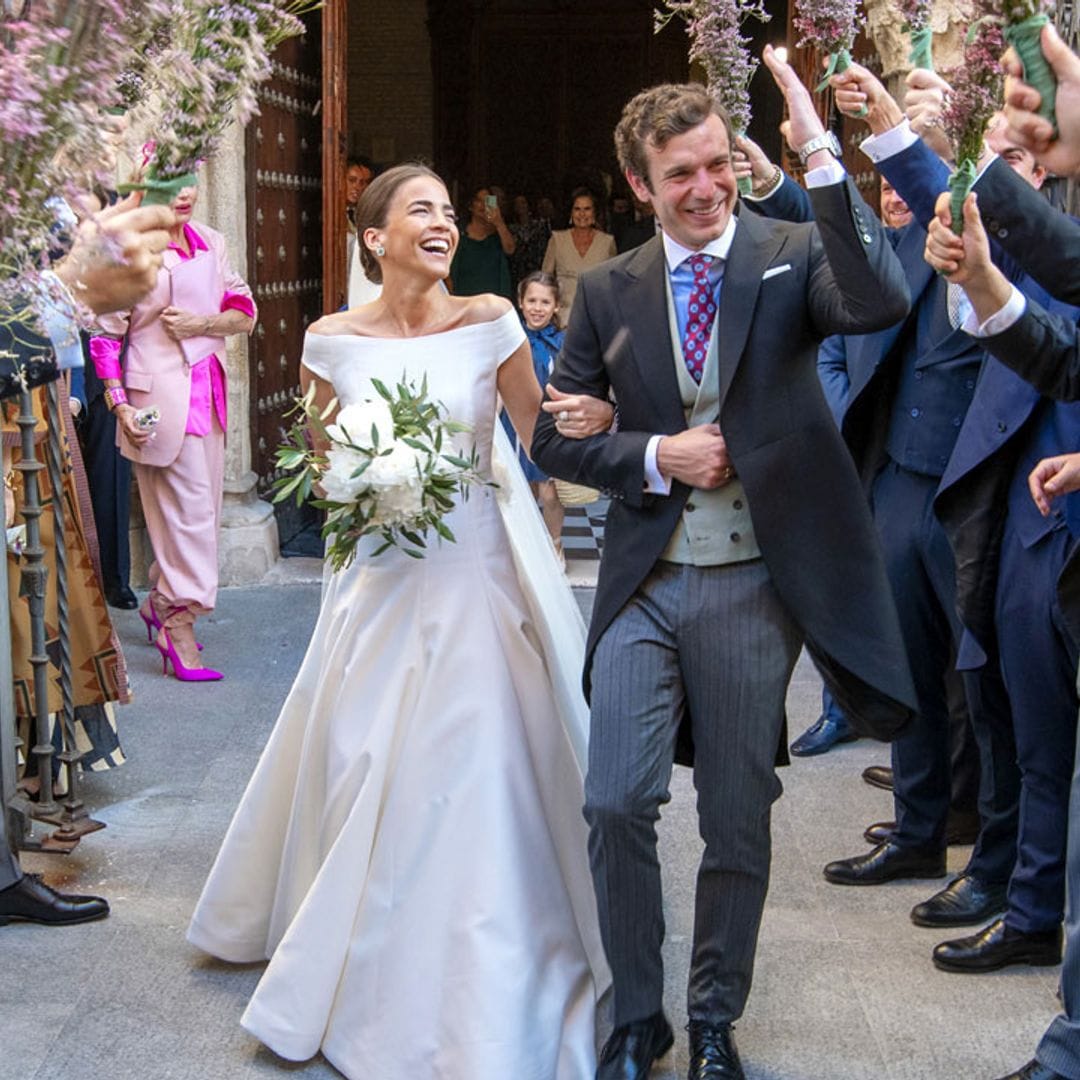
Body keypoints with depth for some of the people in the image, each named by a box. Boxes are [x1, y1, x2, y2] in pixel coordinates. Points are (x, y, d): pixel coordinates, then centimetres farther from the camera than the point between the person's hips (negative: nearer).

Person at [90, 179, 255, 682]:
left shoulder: (211, 243, 9)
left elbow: (245, 312, 11)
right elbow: (105, 334, -7)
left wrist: (202, 323, -8)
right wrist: (120, 404, -14)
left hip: (207, 390, 7)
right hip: (159, 393, -7)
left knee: (203, 506, 12)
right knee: (187, 509, -7)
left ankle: (159, 602, 30)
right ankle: (178, 624, 1)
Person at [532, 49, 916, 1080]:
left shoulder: (793, 255, -3)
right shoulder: (608, 291, 4)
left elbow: (880, 300, -25)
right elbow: (553, 436, 8)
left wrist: (821, 159, -28)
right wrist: (654, 456, -9)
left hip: (754, 586, -1)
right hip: (644, 581, 2)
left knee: (738, 818, 9)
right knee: (616, 804, -2)